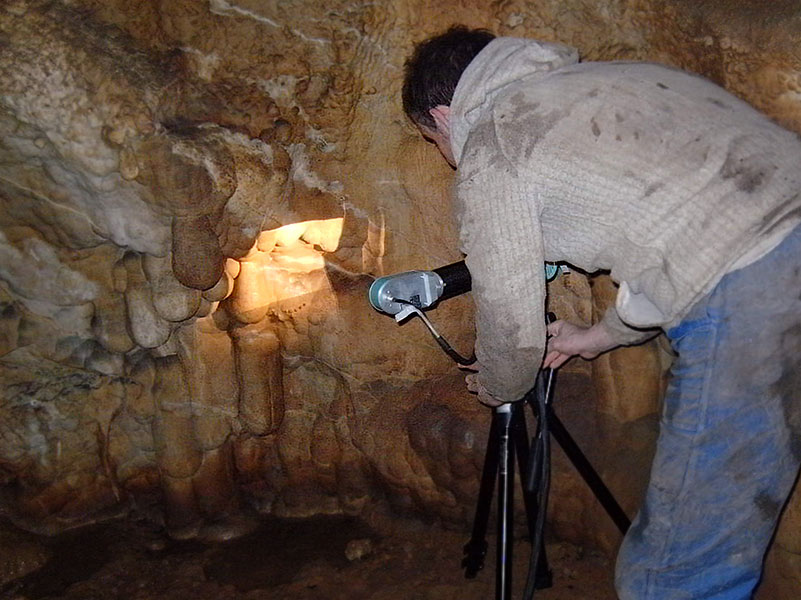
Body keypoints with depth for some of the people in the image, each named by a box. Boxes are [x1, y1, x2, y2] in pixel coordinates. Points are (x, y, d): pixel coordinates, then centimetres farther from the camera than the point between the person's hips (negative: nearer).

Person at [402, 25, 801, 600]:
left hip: (747, 295, -9)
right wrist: (598, 337, 39)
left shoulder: (487, 148, 2)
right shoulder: (590, 80, 26)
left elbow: (511, 320, 7)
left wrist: (498, 390, 28)